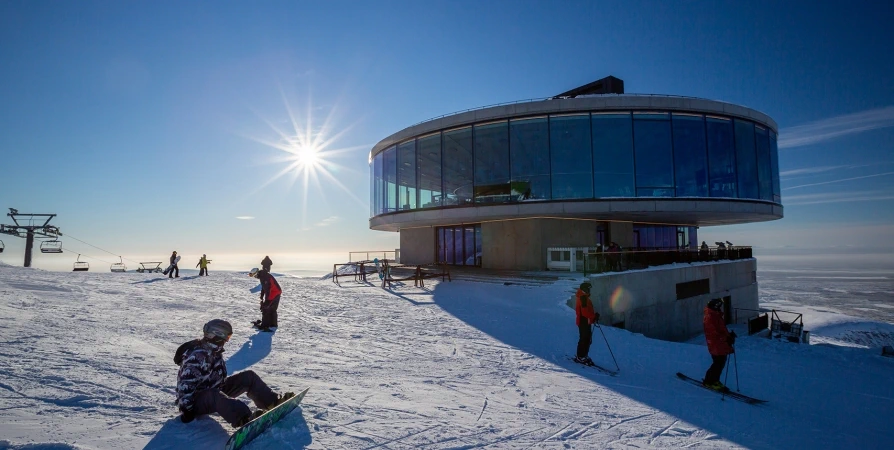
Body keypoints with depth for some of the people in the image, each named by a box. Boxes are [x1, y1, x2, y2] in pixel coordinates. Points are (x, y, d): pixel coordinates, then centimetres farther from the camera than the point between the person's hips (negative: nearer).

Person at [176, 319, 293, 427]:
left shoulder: (215, 351, 4)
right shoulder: (196, 356, -25)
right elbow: (186, 385, -26)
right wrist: (186, 410, -26)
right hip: (196, 400, -10)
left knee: (249, 376, -1)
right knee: (215, 395, -43)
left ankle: (273, 401, -4)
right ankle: (247, 420, -67)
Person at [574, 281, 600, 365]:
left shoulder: (585, 298, 17)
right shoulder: (583, 298, -17)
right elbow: (585, 312, -24)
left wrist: (594, 314, 6)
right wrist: (594, 316, -15)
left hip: (586, 322, 11)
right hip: (584, 322, -11)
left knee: (588, 339, 15)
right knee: (584, 339, -5)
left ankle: (584, 355, 24)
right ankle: (580, 357, 2)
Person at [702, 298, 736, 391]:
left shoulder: (717, 315, 13)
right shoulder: (709, 318, -20)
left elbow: (722, 329, 20)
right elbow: (714, 333, -23)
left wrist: (729, 336, 5)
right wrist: (727, 338, -24)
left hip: (722, 345, 10)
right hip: (716, 346, -10)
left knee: (721, 362, 15)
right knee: (718, 363, -4)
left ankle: (715, 380, 28)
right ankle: (708, 381, 9)